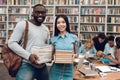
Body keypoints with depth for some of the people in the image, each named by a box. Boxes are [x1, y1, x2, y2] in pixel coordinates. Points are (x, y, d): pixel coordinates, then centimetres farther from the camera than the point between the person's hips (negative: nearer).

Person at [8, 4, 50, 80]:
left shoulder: (46, 29, 14)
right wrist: (28, 55, -23)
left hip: (43, 66, 7)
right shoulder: (23, 24, -6)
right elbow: (12, 43, -12)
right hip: (27, 65, -6)